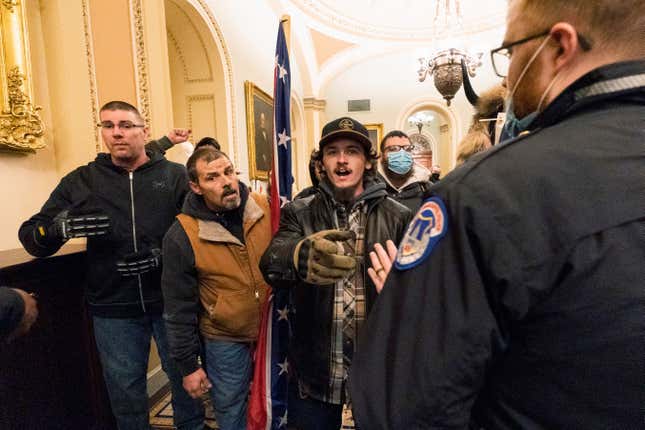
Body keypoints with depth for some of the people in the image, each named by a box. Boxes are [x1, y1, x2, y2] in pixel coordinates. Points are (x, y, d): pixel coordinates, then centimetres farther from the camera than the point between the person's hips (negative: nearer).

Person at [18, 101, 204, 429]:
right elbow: (31, 236, 3)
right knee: (125, 388, 18)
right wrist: (58, 226, -19)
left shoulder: (175, 176, -2)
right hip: (113, 307, 2)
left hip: (172, 301, -1)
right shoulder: (80, 181, 4)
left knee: (186, 375, 17)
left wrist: (163, 254, -23)